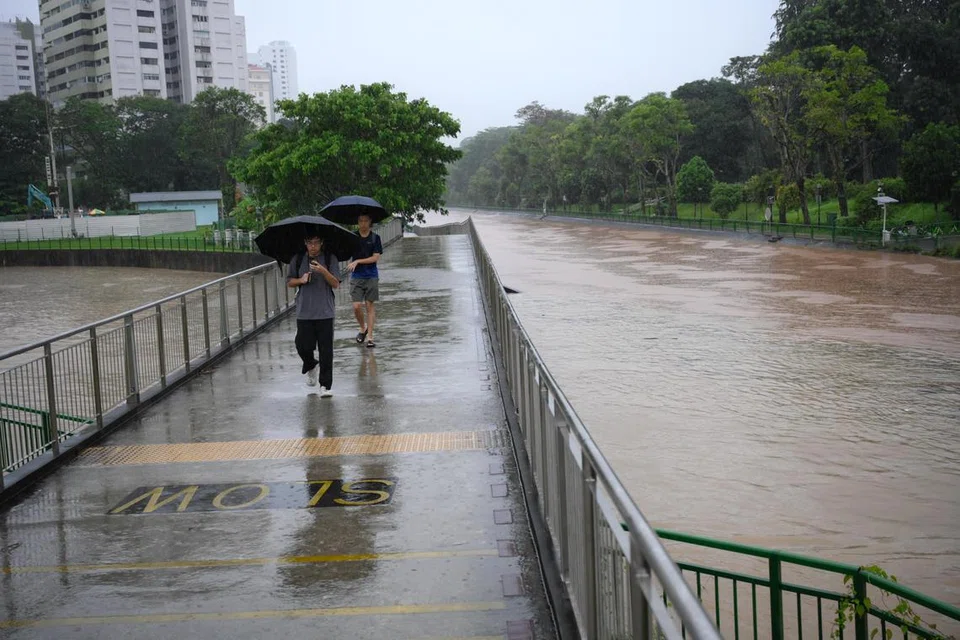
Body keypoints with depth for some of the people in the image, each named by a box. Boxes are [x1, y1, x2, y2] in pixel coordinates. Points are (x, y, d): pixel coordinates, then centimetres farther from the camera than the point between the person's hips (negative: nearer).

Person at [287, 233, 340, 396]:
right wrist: (301, 280, -8)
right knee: (303, 345, -1)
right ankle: (311, 367, 32)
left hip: (325, 312, -2)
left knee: (326, 350, -2)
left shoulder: (330, 259, 0)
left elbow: (336, 284, -6)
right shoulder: (298, 260, 6)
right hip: (304, 312, 2)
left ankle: (326, 385, 7)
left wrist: (323, 271, -22)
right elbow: (289, 282, 13)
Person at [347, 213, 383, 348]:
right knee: (356, 306, -6)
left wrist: (358, 261, -14)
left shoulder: (375, 238, 0)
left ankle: (370, 337, 7)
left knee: (369, 306, 3)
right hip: (356, 277, 1)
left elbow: (376, 257, -6)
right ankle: (363, 329, 21)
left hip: (371, 276, -1)